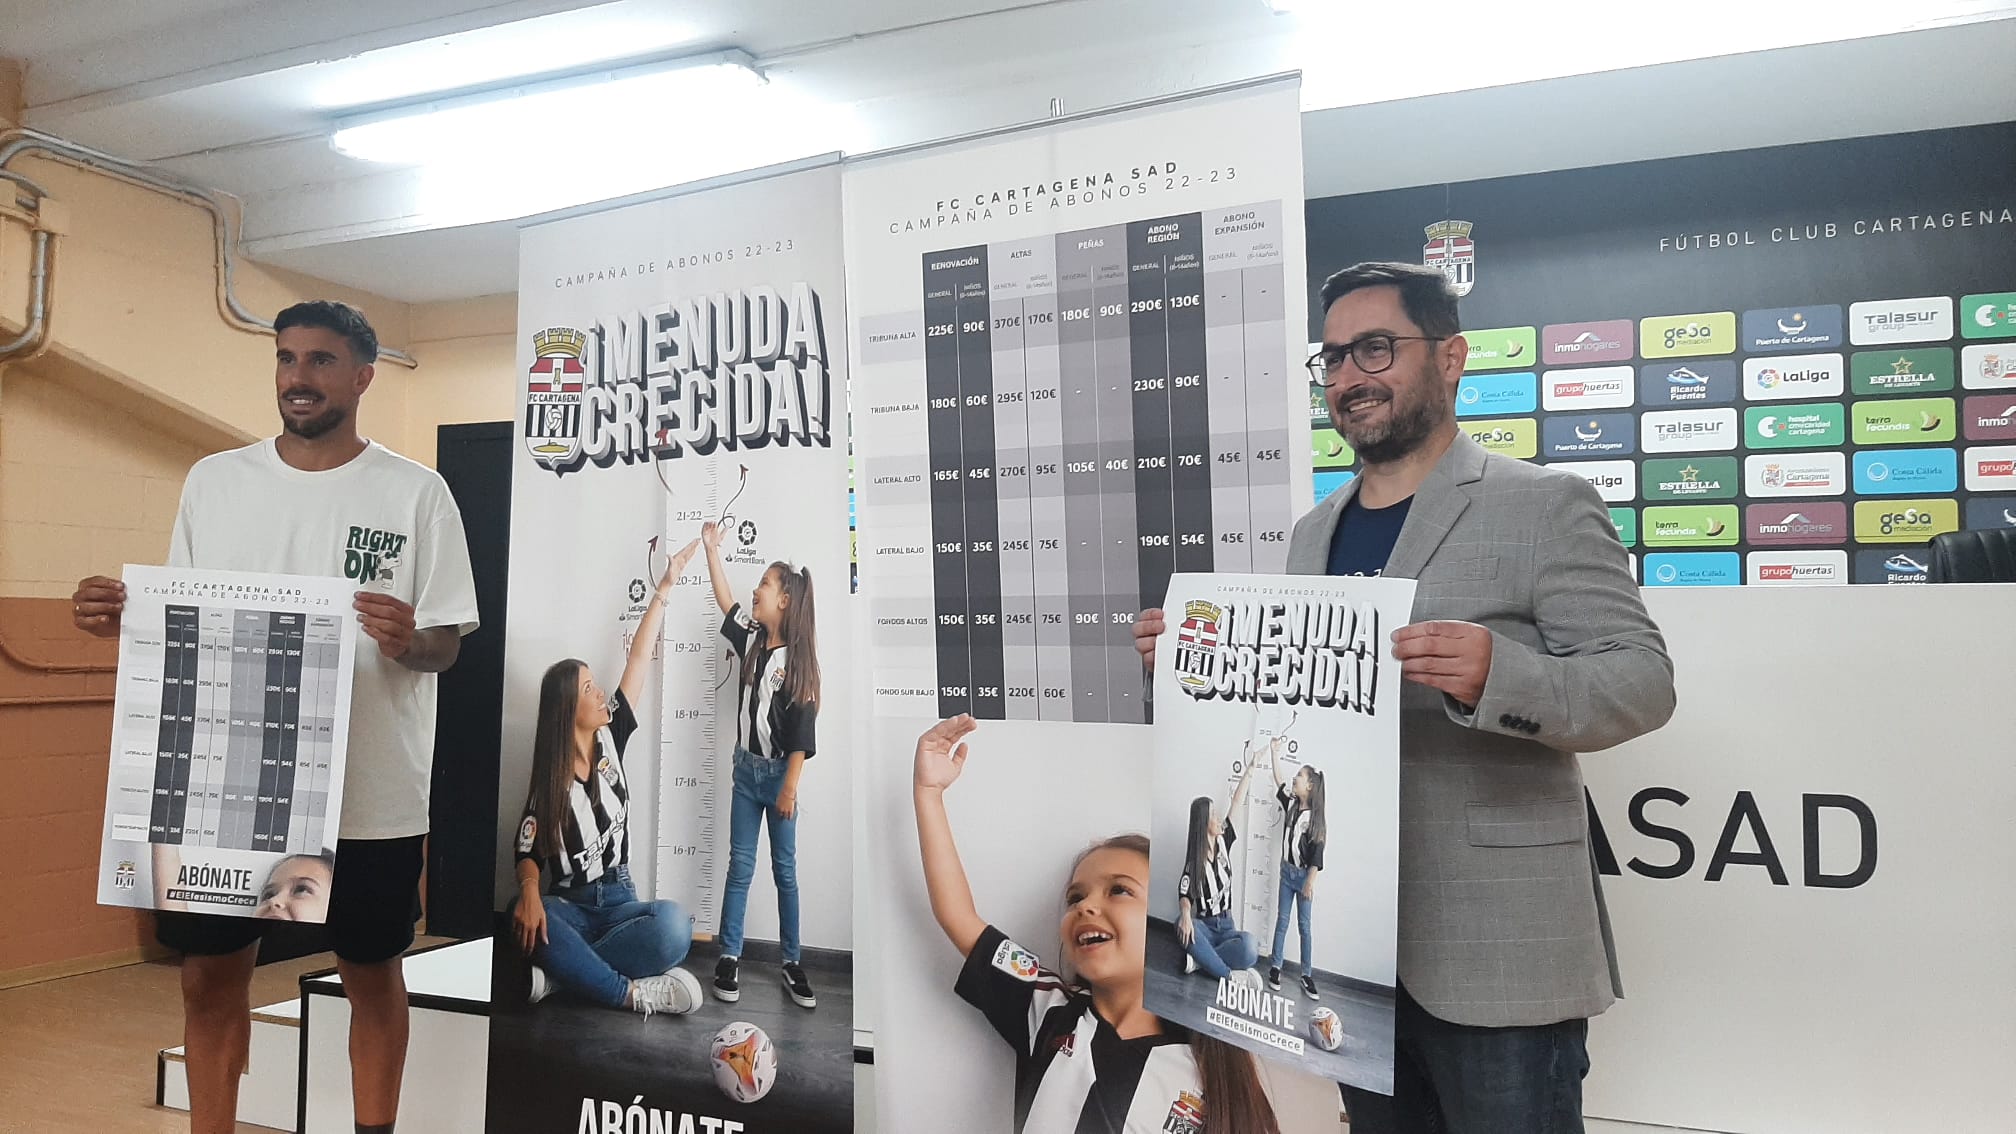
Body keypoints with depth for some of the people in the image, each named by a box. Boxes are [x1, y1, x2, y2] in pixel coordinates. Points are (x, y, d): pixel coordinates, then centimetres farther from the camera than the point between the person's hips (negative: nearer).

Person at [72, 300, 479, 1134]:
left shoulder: (415, 492, -4)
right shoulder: (215, 480, 6)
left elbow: (446, 644, -5)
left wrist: (407, 641, -26)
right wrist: (120, 617, -8)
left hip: (370, 790, -2)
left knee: (372, 973, 12)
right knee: (210, 973, 11)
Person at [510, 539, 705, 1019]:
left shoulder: (611, 739, 4)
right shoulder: (548, 779, -2)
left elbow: (638, 657, 2)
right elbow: (528, 854, -5)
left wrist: (665, 587, 3)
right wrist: (530, 892, -29)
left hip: (618, 901, 2)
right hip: (569, 906, -2)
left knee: (674, 925, -31)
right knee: (524, 915, -37)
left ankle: (560, 970, -21)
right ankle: (635, 993, -32)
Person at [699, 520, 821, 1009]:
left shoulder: (798, 660, -13)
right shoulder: (750, 640, 3)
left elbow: (802, 732, -14)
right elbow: (726, 601, 10)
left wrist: (790, 787, -16)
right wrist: (711, 548, 6)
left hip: (778, 773, -4)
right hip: (746, 768, 5)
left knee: (785, 869, 5)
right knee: (740, 864, 7)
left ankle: (792, 962, 13)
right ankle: (729, 956, 12)